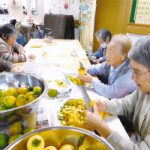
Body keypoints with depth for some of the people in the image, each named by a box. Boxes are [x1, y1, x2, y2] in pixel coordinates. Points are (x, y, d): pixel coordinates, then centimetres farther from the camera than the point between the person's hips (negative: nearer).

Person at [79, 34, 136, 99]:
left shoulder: (129, 74, -29)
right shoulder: (112, 63, -7)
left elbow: (111, 93, -30)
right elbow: (97, 69, 9)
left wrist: (92, 80, -22)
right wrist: (85, 71, -10)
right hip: (109, 100, 6)